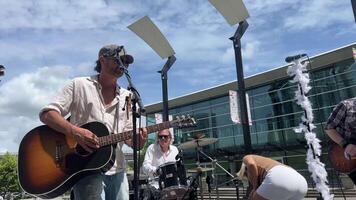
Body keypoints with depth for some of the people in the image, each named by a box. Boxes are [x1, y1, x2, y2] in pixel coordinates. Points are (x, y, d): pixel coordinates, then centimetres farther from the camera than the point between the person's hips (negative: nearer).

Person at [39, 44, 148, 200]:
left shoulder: (127, 97, 11)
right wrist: (75, 131, -23)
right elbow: (46, 114, -6)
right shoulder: (79, 85, 0)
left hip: (117, 171, 5)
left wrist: (138, 141, -13)